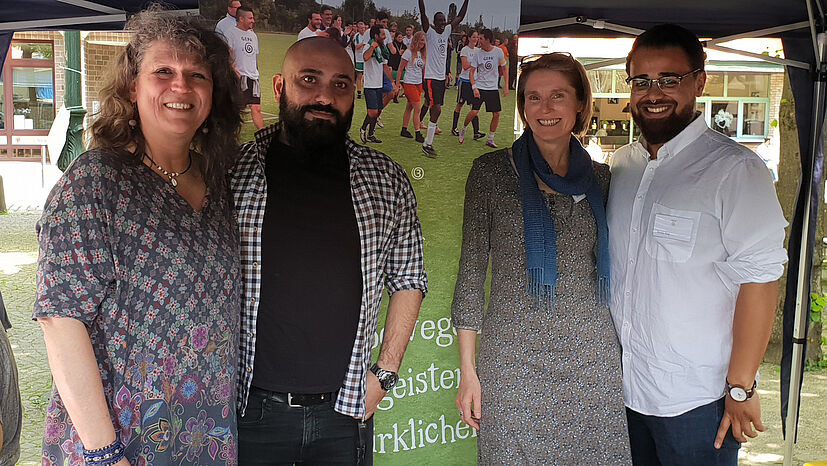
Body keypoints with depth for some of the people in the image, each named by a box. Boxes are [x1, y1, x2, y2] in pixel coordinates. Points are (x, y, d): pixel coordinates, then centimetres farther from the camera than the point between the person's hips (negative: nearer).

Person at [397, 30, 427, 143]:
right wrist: (397, 85, -9)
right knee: (417, 108, -11)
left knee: (409, 107, 13)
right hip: (409, 83, -6)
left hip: (419, 84, 6)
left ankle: (404, 130, 22)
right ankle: (418, 134, -8)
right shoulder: (408, 53, -10)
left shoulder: (423, 53, 9)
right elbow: (400, 70, -7)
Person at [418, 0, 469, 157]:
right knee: (437, 109, -15)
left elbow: (460, 17, 14)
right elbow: (423, 14, -20)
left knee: (429, 104, 16)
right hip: (430, 77, -7)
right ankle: (427, 144, -12)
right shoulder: (430, 33, -7)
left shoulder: (447, 31, 10)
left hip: (441, 77, 7)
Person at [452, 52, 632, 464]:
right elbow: (471, 271, -1)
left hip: (591, 360, 3)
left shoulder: (600, 178, 7)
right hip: (513, 359, -2)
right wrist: (467, 369, -3)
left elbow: (609, 268, 14)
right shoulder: (491, 171, -1)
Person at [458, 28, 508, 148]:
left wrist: (506, 86, 1)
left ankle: (490, 139, 13)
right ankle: (463, 129, 14)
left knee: (496, 114, -1)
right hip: (479, 87, -1)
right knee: (474, 112, -13)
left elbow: (505, 69, 7)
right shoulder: (477, 53, -4)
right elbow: (471, 72, 0)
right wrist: (474, 87, -12)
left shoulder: (498, 51, -3)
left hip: (493, 88, 2)